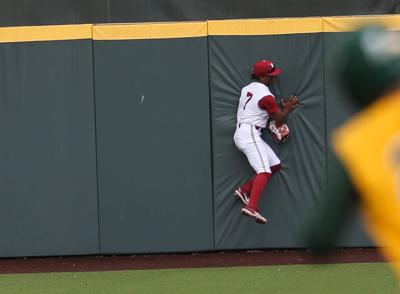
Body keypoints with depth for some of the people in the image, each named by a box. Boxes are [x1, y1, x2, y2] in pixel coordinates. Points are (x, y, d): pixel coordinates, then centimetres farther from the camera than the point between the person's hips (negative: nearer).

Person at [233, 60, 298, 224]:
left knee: (275, 165, 12)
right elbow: (279, 119, -2)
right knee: (264, 171, -23)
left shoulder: (247, 89, 16)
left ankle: (244, 191, 7)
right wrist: (287, 108, 18)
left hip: (241, 134, 10)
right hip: (249, 134, -10)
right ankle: (251, 207, -42)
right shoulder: (266, 95, -11)